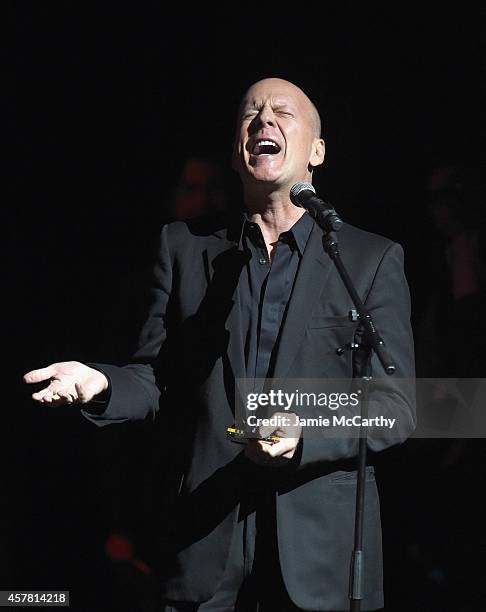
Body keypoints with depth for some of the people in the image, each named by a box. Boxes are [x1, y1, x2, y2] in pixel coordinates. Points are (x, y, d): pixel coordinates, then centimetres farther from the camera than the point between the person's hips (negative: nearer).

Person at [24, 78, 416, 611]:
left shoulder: (373, 260, 4)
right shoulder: (184, 247, 11)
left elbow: (395, 405, -2)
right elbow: (155, 378, 10)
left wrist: (304, 438, -19)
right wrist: (100, 384, -13)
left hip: (320, 547, -1)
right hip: (206, 541, 1)